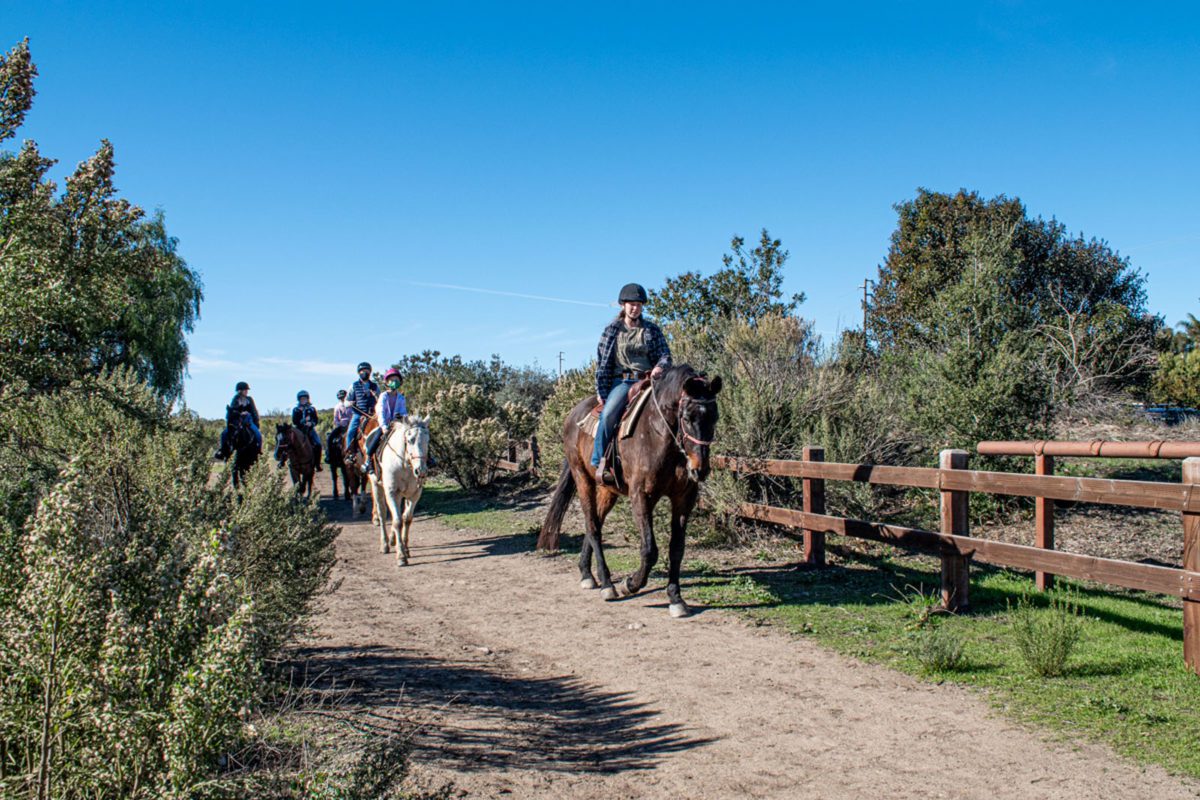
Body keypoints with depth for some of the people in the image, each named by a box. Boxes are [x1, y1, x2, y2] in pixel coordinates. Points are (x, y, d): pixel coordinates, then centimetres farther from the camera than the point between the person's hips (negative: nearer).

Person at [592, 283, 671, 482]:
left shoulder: (652, 330, 11)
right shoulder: (612, 330, 7)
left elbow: (665, 355, 9)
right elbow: (603, 362, 5)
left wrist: (660, 367, -16)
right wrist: (602, 392, -1)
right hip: (622, 381, -2)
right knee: (608, 413, -29)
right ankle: (600, 461, -20)